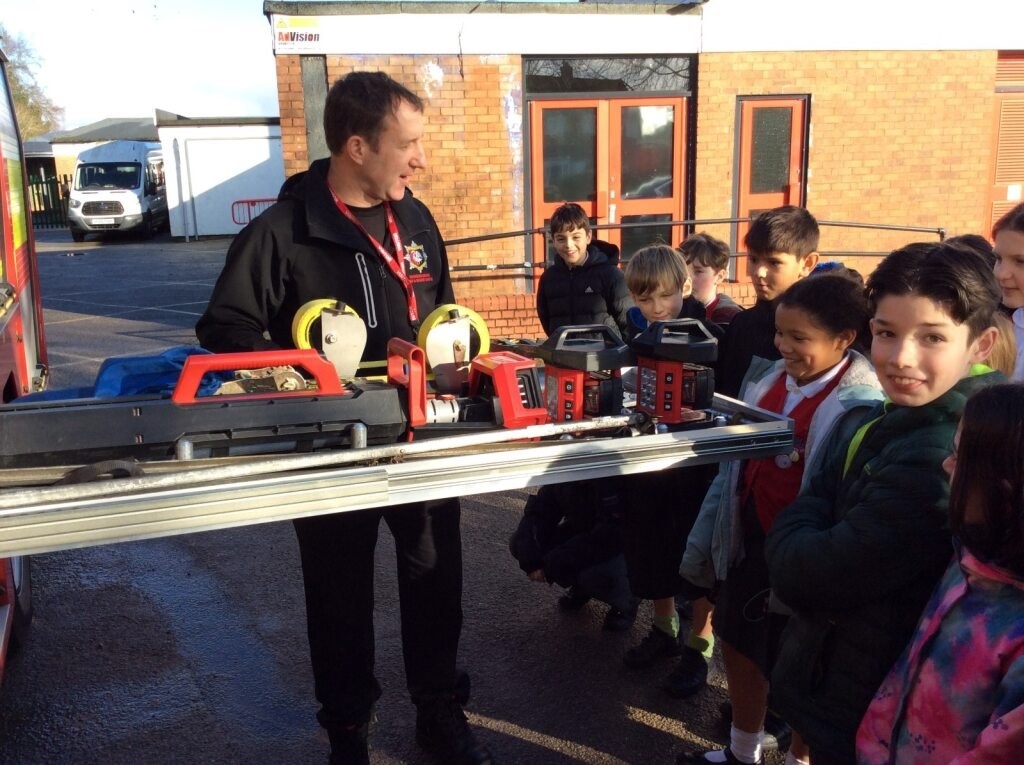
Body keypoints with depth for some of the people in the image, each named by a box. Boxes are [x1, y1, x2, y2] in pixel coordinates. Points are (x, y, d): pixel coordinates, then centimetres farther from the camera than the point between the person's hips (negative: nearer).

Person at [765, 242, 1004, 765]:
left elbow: (802, 575, -26)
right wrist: (807, 537, -14)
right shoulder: (894, 424, 0)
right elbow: (821, 509, 4)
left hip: (858, 721, -8)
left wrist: (796, 532, -9)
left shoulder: (938, 462, -30)